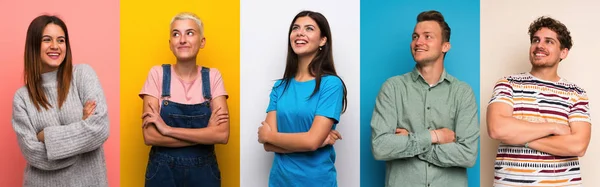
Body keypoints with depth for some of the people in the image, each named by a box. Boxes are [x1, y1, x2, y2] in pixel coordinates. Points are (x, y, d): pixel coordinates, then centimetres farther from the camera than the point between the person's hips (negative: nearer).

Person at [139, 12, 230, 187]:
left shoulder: (213, 76, -4)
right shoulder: (157, 74, -6)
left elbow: (222, 134, -15)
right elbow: (150, 136, -13)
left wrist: (167, 129, -19)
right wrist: (206, 133, -16)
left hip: (203, 171, 1)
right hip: (163, 171, -1)